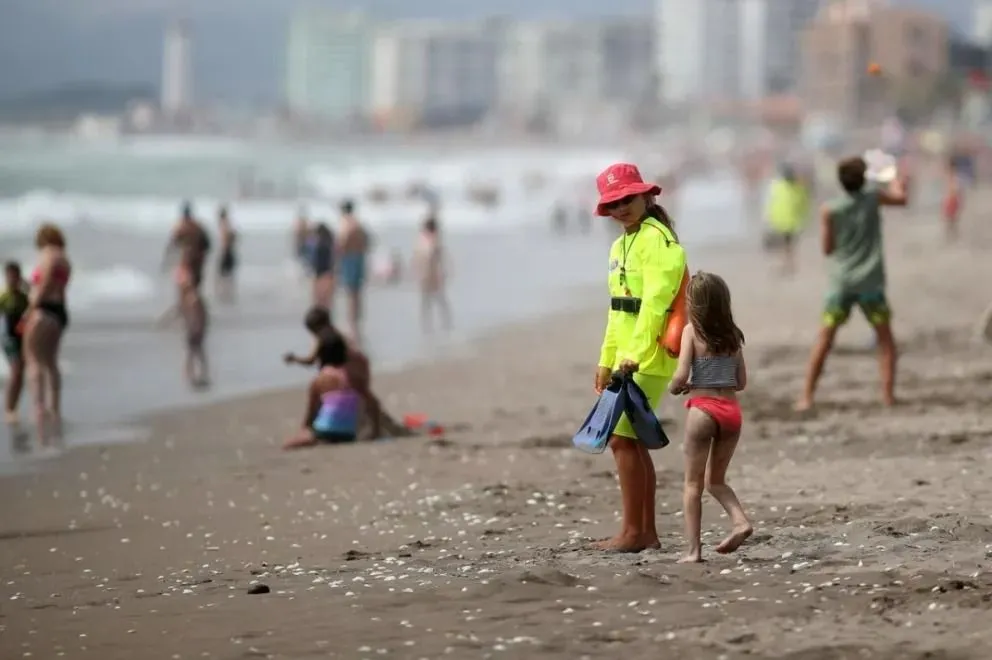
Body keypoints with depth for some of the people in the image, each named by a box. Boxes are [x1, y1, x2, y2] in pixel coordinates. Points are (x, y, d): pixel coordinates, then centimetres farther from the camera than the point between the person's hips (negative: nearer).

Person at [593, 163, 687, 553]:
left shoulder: (656, 239, -12)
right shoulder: (621, 246, 18)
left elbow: (654, 301, -21)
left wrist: (635, 354, -26)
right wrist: (607, 361, 23)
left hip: (650, 358, -10)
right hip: (627, 356, 10)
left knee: (622, 437, -10)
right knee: (632, 440, 11)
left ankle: (633, 532, -6)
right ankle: (647, 531, 16)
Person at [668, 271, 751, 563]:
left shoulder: (692, 331, -6)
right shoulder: (732, 335, 9)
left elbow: (681, 376, -14)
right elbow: (741, 382, 12)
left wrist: (674, 387, 7)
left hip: (703, 408, -5)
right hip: (731, 407, 5)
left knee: (693, 483, 5)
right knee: (716, 479, 20)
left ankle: (693, 549, 2)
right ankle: (740, 520, -3)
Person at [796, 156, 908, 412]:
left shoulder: (829, 211, -6)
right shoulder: (873, 196, -4)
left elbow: (827, 248, 1)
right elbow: (901, 198, 15)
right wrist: (899, 183, 35)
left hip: (841, 282, 0)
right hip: (871, 282, 0)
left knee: (825, 338, 6)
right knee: (885, 338, 14)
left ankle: (806, 397, 2)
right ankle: (888, 393, 6)